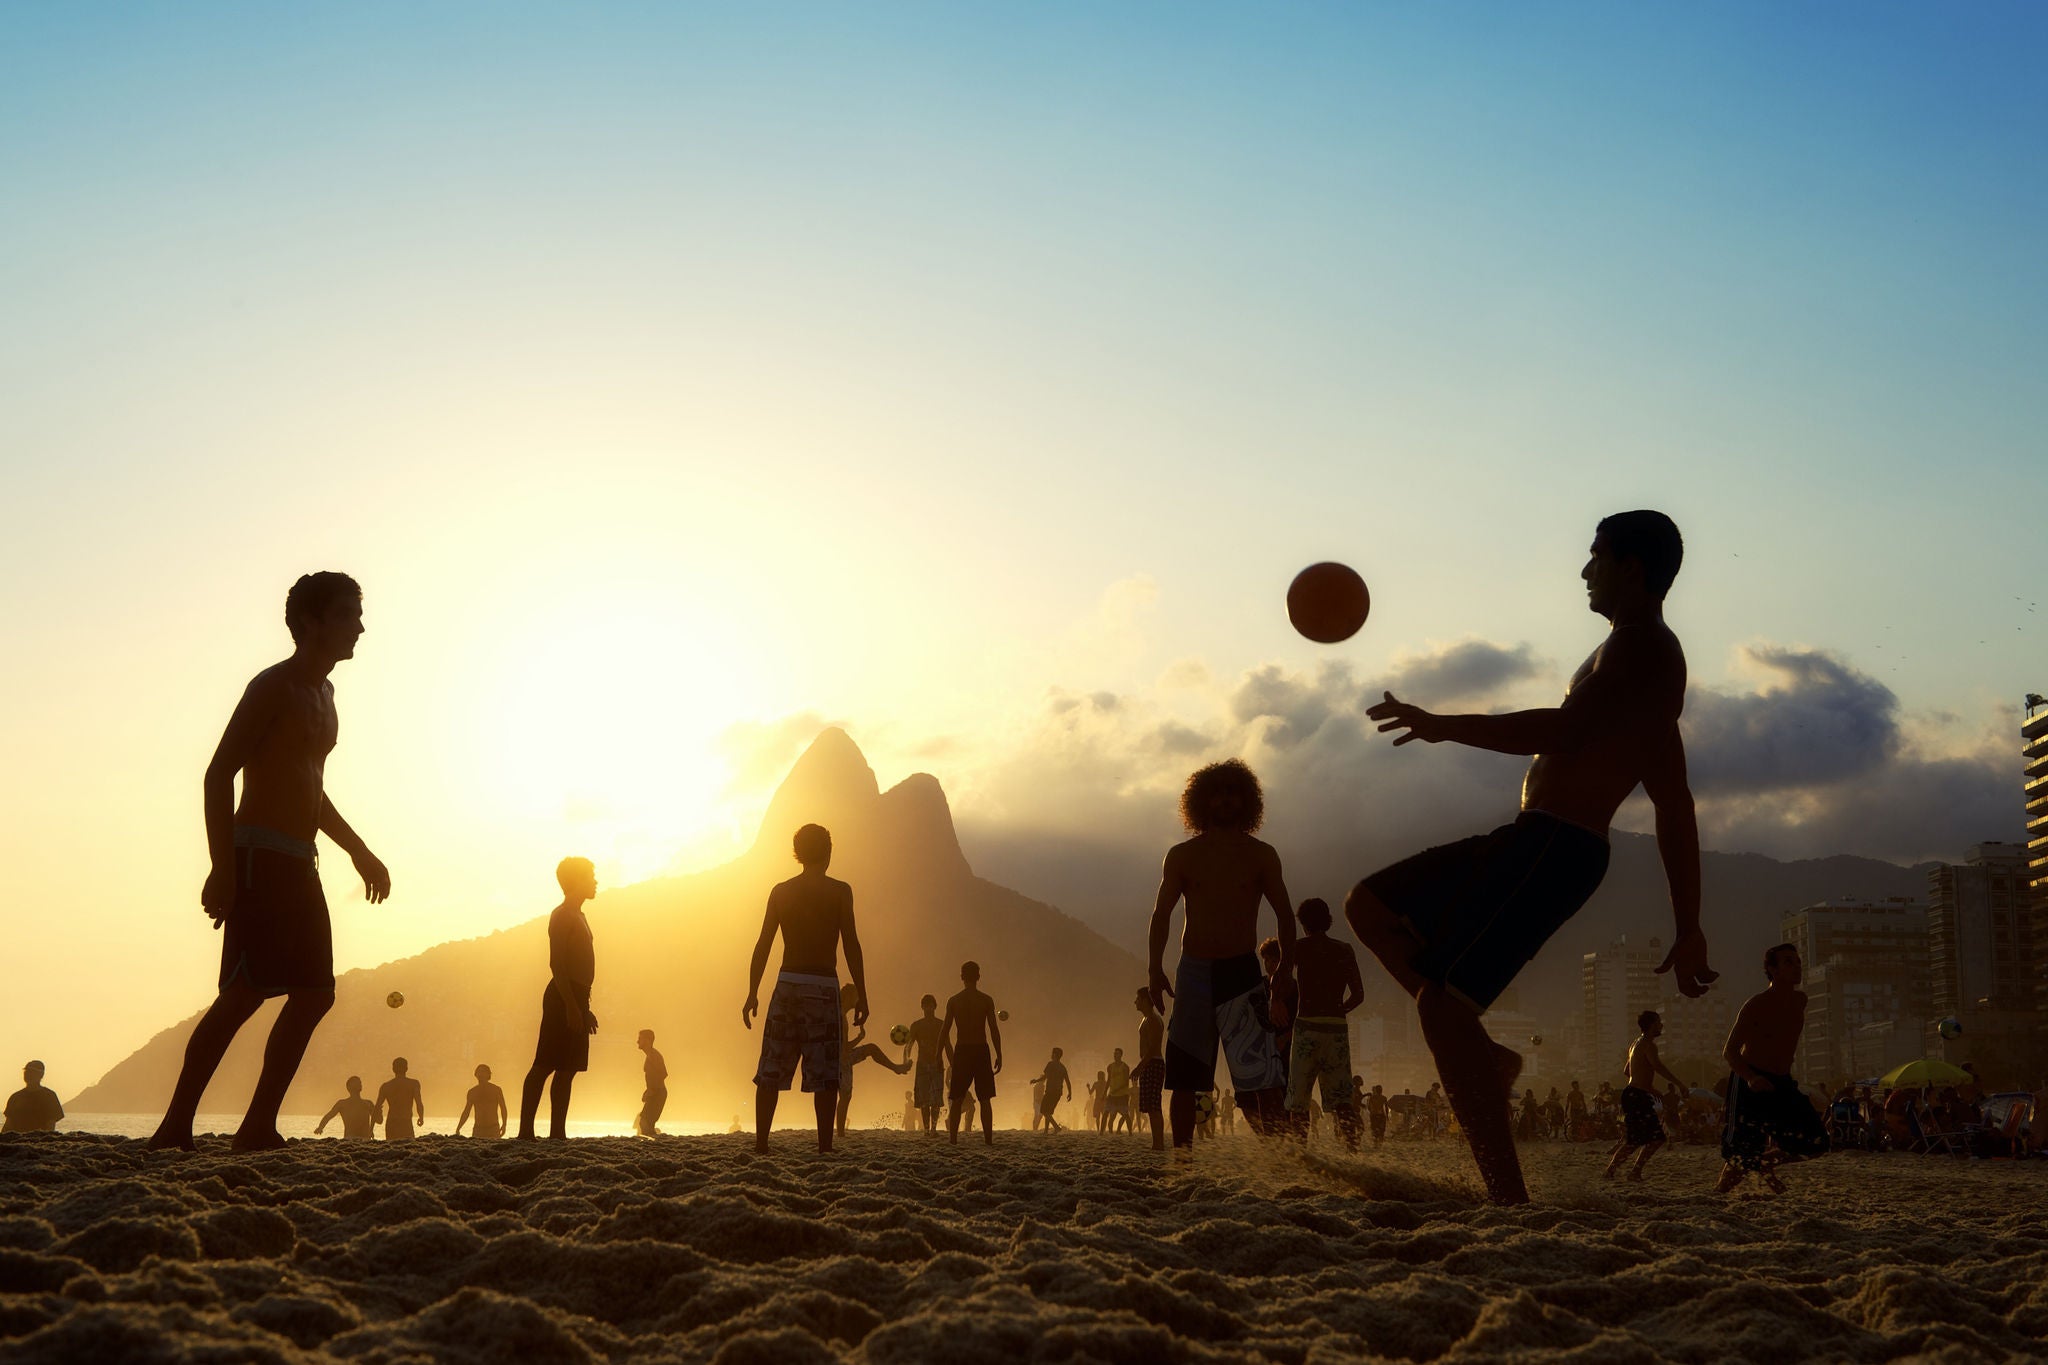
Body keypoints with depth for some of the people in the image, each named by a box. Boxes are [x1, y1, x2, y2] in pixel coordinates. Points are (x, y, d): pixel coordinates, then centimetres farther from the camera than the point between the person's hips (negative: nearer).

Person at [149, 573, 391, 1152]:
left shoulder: (322, 694, 20)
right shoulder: (273, 687, -7)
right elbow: (219, 774, -14)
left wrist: (359, 851, 29)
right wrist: (222, 869, -22)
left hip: (298, 864, 9)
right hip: (258, 857, -9)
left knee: (314, 994, 5)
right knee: (245, 991, -16)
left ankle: (258, 1126, 7)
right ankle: (175, 1126, -13)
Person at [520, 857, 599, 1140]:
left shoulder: (577, 917, 22)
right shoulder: (563, 916, -8)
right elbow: (556, 964, -17)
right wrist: (572, 1005, -23)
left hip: (574, 1001, 10)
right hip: (563, 999, -10)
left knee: (567, 1069, 7)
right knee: (545, 1065, -11)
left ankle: (557, 1133, 7)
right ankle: (526, 1132, -13)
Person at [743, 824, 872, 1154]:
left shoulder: (781, 891, 7)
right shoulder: (839, 891, -1)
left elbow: (763, 944, 6)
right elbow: (851, 945, -5)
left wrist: (752, 992, 10)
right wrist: (861, 995, -2)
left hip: (787, 984, 3)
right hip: (823, 987, -3)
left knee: (770, 1071, 6)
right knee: (825, 1074, 0)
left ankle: (760, 1143, 3)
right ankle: (825, 1146, -4)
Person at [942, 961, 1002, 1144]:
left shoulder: (953, 1001, 1)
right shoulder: (986, 1001, -2)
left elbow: (945, 1031, 1)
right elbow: (994, 1030, -4)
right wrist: (999, 1055, 2)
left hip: (962, 1051, 1)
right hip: (981, 1050, -1)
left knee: (957, 1099, 6)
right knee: (985, 1099, 3)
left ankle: (953, 1137, -1)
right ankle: (988, 1138, -2)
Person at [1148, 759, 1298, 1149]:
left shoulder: (1261, 855, 6)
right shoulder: (1182, 855, 9)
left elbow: (1285, 915, 7)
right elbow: (1161, 914, 12)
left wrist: (1285, 973, -3)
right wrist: (1156, 968, 1)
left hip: (1243, 972, -2)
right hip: (1194, 971, 2)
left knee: (1262, 1073, -15)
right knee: (1184, 1075, 4)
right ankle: (1182, 1156, 12)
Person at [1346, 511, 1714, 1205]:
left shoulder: (1642, 645, -7)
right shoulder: (1642, 656, 25)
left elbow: (1563, 732, -25)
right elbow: (1674, 807, 24)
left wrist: (1442, 726, -18)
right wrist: (1687, 928, 24)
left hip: (1554, 849, -11)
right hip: (1533, 843, 11)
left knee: (1440, 1005, -18)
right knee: (1371, 906, 14)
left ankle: (1508, 1199, -19)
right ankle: (1486, 1057, 9)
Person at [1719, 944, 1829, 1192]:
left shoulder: (1799, 1001, 5)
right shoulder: (1755, 1006, -14)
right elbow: (1730, 1052, -17)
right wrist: (1752, 1078, -34)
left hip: (1782, 1084, 7)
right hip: (1749, 1084, -7)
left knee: (1817, 1144, -3)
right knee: (1742, 1157, -13)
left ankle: (1764, 1163, 18)